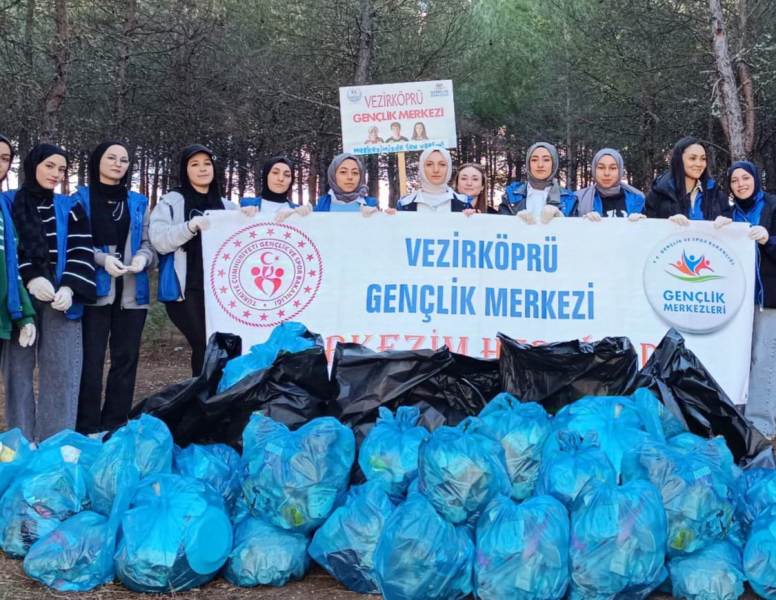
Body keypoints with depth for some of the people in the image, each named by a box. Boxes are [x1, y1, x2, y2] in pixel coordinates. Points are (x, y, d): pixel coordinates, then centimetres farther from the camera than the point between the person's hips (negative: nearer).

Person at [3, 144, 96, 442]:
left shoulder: (70, 208, 13)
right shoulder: (9, 204, 10)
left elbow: (82, 251, 4)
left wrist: (69, 288, -12)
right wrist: (29, 278, -13)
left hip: (61, 299, 1)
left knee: (61, 372, -5)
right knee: (18, 369, -2)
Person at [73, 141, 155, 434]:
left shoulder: (138, 202, 14)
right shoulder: (81, 198, 3)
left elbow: (148, 242, 13)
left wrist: (143, 257, -9)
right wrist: (102, 258, -18)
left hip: (132, 291, 4)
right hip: (95, 289, -4)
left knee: (126, 358, 6)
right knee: (92, 358, -5)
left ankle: (115, 426, 15)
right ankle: (87, 429, 1)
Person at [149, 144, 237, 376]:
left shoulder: (226, 206, 18)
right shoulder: (171, 202, 4)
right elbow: (159, 240, -9)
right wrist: (191, 226, -23)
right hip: (186, 289, -4)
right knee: (205, 346, -11)